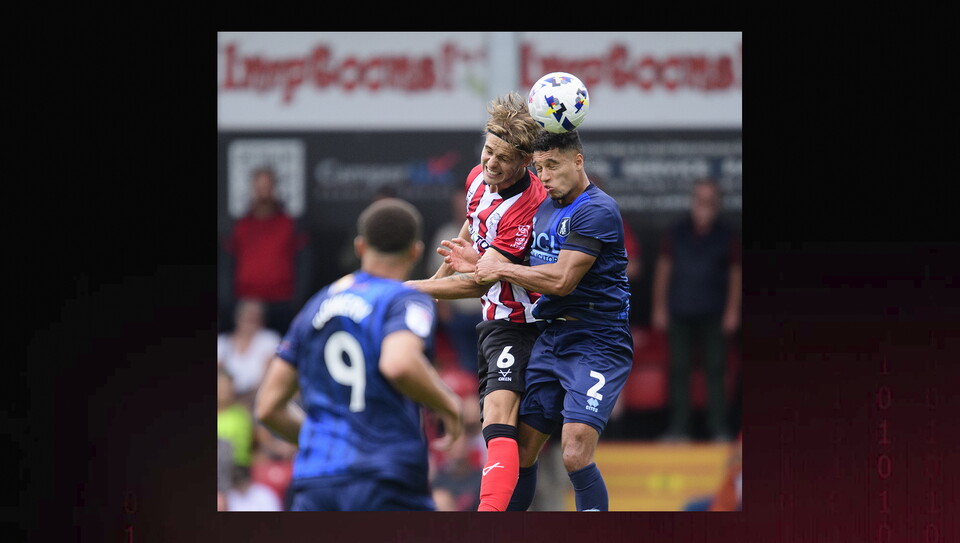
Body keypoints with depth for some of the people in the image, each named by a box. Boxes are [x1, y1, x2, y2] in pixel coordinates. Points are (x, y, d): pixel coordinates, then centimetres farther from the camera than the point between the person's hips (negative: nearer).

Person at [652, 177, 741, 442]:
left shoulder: (726, 237, 5)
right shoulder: (677, 234, 7)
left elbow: (735, 274, 7)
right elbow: (663, 270, 10)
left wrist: (732, 311, 0)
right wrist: (659, 308, 7)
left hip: (713, 316, -1)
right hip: (680, 315, 1)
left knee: (715, 369, -4)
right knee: (679, 370, 1)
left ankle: (719, 427, -1)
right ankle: (679, 427, 3)